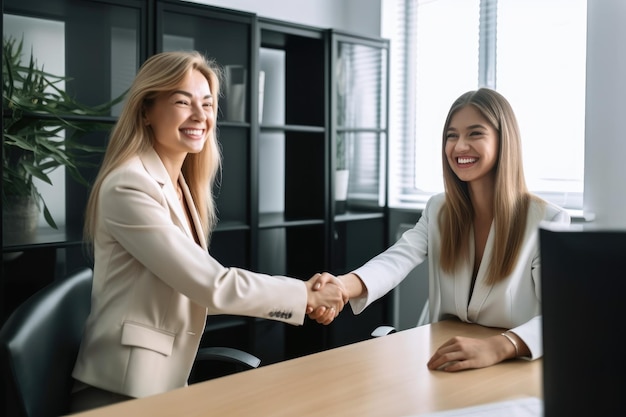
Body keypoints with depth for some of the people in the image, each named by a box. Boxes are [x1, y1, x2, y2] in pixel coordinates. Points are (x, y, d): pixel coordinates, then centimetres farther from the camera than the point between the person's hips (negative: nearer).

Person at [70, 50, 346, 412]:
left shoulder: (180, 186, 8)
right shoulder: (129, 186, -20)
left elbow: (196, 286, 4)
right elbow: (212, 286, -21)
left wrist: (301, 298, -2)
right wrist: (305, 295, -11)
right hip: (122, 390, -8)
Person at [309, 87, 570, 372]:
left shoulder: (548, 222, -9)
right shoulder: (438, 211, 4)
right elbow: (398, 260, -12)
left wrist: (497, 347, -38)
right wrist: (342, 286, -33)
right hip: (447, 367, 1)